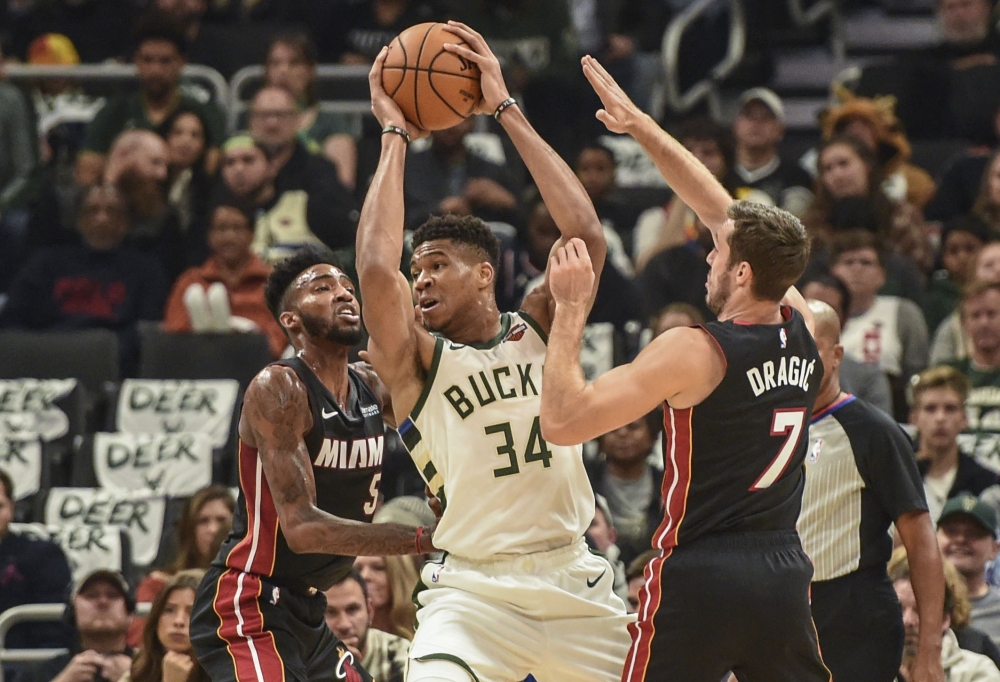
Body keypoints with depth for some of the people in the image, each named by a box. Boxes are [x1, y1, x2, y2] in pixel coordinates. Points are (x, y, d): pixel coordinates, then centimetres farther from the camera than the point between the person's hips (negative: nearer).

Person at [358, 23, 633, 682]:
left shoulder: (536, 329, 5)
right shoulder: (414, 359, -1)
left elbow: (586, 235, -8)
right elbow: (376, 268, -20)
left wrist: (507, 110, -8)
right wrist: (395, 136, -11)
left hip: (573, 579, 3)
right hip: (473, 591, -3)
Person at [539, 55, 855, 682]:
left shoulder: (693, 352, -15)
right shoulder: (804, 331, 4)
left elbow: (562, 421, -16)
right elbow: (722, 211, 15)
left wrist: (571, 306, -8)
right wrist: (640, 127, 19)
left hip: (698, 575, -6)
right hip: (785, 572, 6)